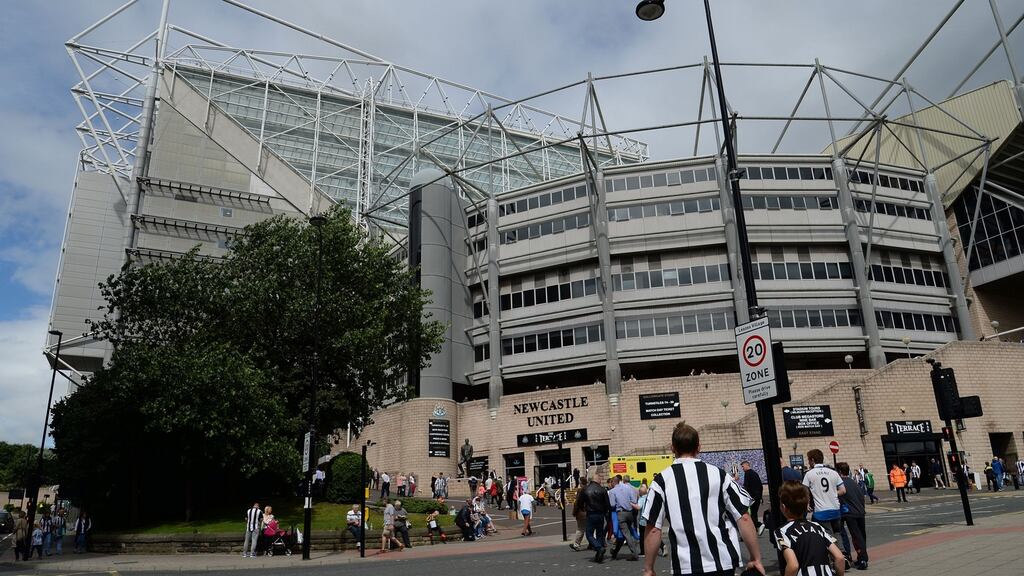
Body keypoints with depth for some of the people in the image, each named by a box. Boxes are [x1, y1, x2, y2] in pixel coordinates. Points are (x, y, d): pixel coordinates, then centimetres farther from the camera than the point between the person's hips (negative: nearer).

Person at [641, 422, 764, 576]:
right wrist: (756, 559, 7)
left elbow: (653, 530, -4)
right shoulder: (719, 475, -1)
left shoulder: (661, 482, -5)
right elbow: (744, 519, -2)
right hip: (724, 562, 1)